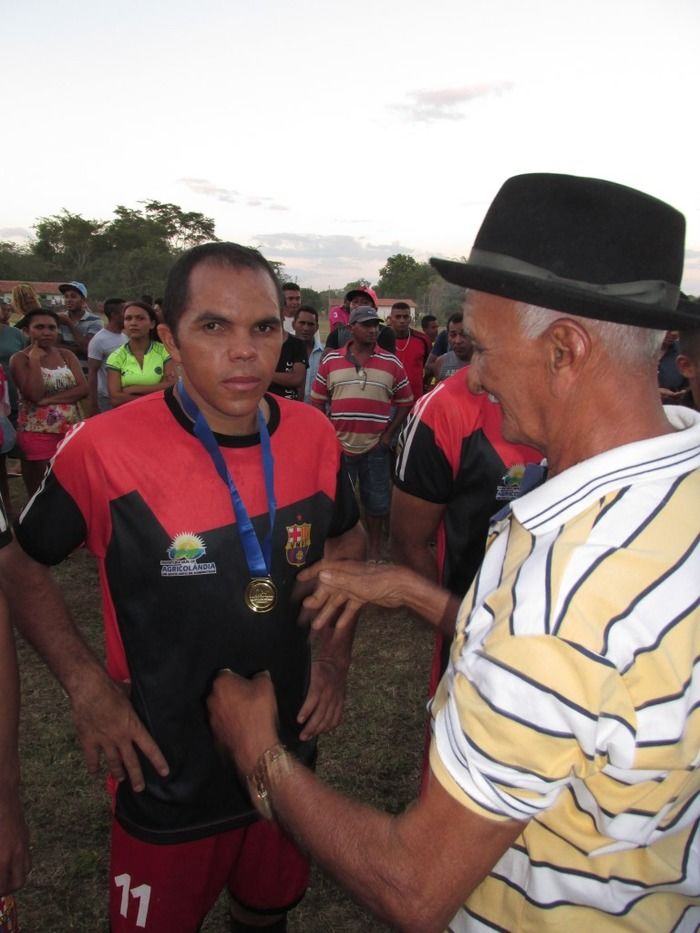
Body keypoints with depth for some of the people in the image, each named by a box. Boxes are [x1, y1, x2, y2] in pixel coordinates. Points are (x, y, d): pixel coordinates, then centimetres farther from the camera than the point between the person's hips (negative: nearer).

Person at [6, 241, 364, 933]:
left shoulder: (313, 436, -10)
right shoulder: (105, 449, -22)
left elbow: (348, 545, 7)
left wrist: (334, 655, -3)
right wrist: (84, 683, -15)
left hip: (290, 752, 4)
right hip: (163, 771, -3)